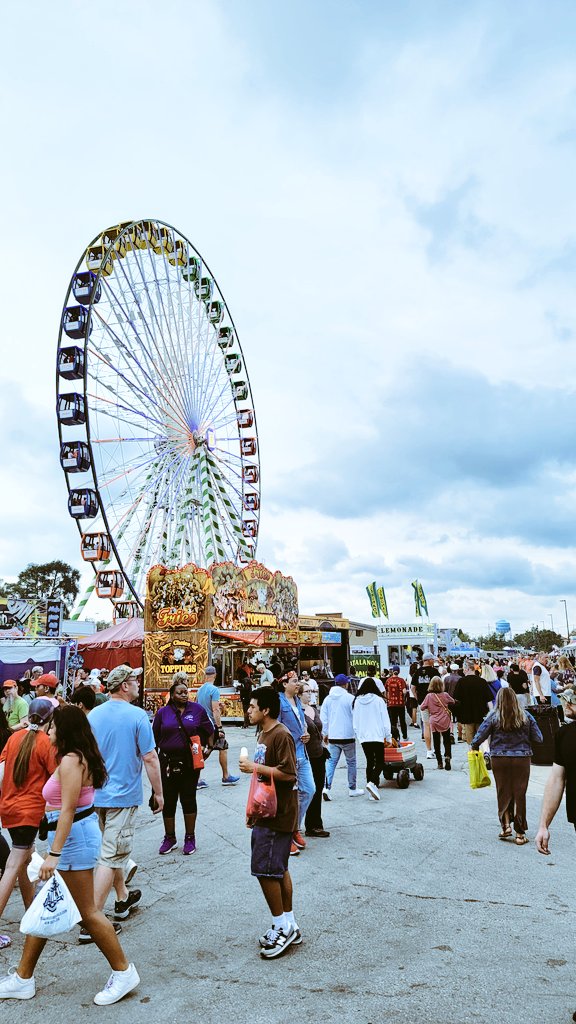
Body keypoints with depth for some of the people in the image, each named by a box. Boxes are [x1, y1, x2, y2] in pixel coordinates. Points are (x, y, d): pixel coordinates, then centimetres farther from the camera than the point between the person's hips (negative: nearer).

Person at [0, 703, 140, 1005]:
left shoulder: (70, 760, -19)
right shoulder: (77, 758, 11)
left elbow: (68, 810, -24)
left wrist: (54, 854, -24)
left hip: (74, 837, -10)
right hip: (74, 835, 10)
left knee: (87, 912, 1)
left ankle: (123, 972, 15)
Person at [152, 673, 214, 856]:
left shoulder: (197, 709, 1)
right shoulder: (162, 712, 3)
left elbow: (209, 732, 10)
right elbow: (155, 739, 6)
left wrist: (205, 748, 4)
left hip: (190, 762, -1)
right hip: (167, 762, 1)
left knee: (188, 799, 9)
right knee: (168, 801, 9)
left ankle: (190, 838, 23)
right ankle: (169, 838, 26)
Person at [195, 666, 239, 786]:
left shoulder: (200, 690, 7)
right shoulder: (214, 690, -14)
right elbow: (215, 710, -20)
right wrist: (219, 728, -19)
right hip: (212, 725, -6)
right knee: (223, 748, 9)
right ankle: (226, 777, 17)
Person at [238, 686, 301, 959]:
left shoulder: (281, 735, -19)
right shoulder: (263, 734, 12)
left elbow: (288, 774, -26)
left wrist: (255, 767, -20)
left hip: (278, 816, -10)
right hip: (266, 813, 10)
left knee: (266, 869, -5)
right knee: (277, 869, 15)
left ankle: (283, 928, 10)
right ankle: (289, 927, 26)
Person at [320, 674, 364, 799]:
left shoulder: (328, 699, 4)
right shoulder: (350, 698, -10)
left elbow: (323, 717, 7)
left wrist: (325, 733, 17)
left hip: (332, 737, 4)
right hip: (348, 736, -3)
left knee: (332, 761, 7)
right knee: (351, 762, 11)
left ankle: (327, 787, -7)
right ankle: (352, 789, 19)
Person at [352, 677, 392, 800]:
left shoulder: (357, 701, 2)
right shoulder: (379, 700, -7)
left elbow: (355, 722, 7)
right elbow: (385, 721, -4)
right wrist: (388, 737, 5)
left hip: (363, 737, 4)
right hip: (377, 736, -4)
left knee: (370, 762, 14)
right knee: (380, 762, 2)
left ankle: (371, 788, 12)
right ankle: (372, 783, -20)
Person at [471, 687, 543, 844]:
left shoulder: (493, 717, -7)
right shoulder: (526, 716, -2)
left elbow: (478, 737, -8)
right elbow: (538, 739, 2)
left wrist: (474, 746, 12)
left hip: (500, 759, -1)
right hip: (522, 759, 1)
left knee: (503, 793, 16)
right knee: (519, 794, 9)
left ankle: (506, 824, 9)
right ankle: (520, 833, 14)